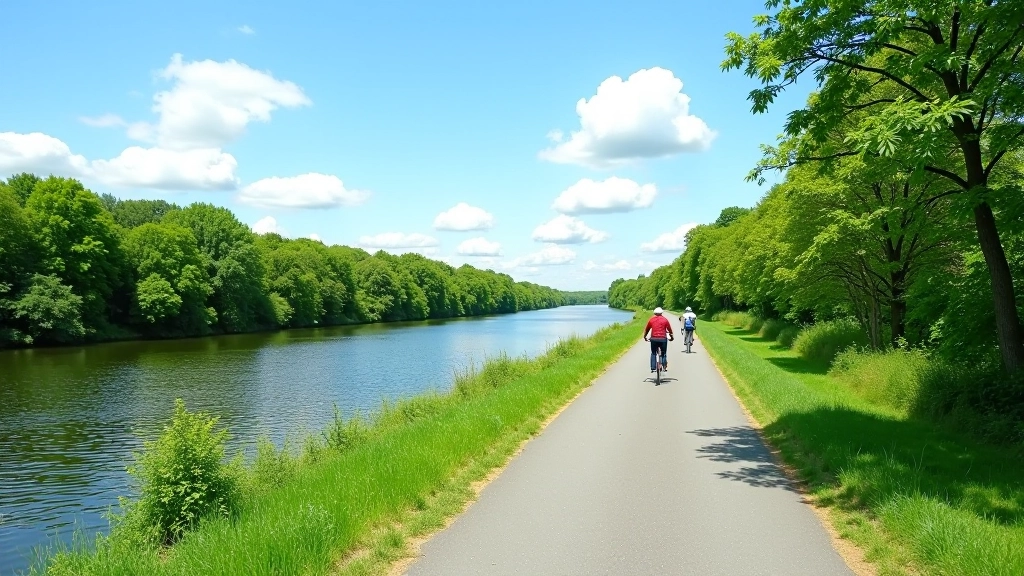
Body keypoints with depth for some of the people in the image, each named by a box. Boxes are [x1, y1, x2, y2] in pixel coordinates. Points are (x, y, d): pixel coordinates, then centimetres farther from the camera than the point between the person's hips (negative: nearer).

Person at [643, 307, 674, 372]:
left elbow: (646, 329, 11)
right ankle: (664, 366, 7)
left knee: (653, 353, 12)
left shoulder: (651, 319, 7)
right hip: (663, 339, -1)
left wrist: (645, 337, 24)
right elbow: (669, 329, 6)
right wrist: (672, 336, 21)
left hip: (653, 339, 1)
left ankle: (653, 368, 4)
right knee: (664, 353, 14)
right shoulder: (665, 319, 3)